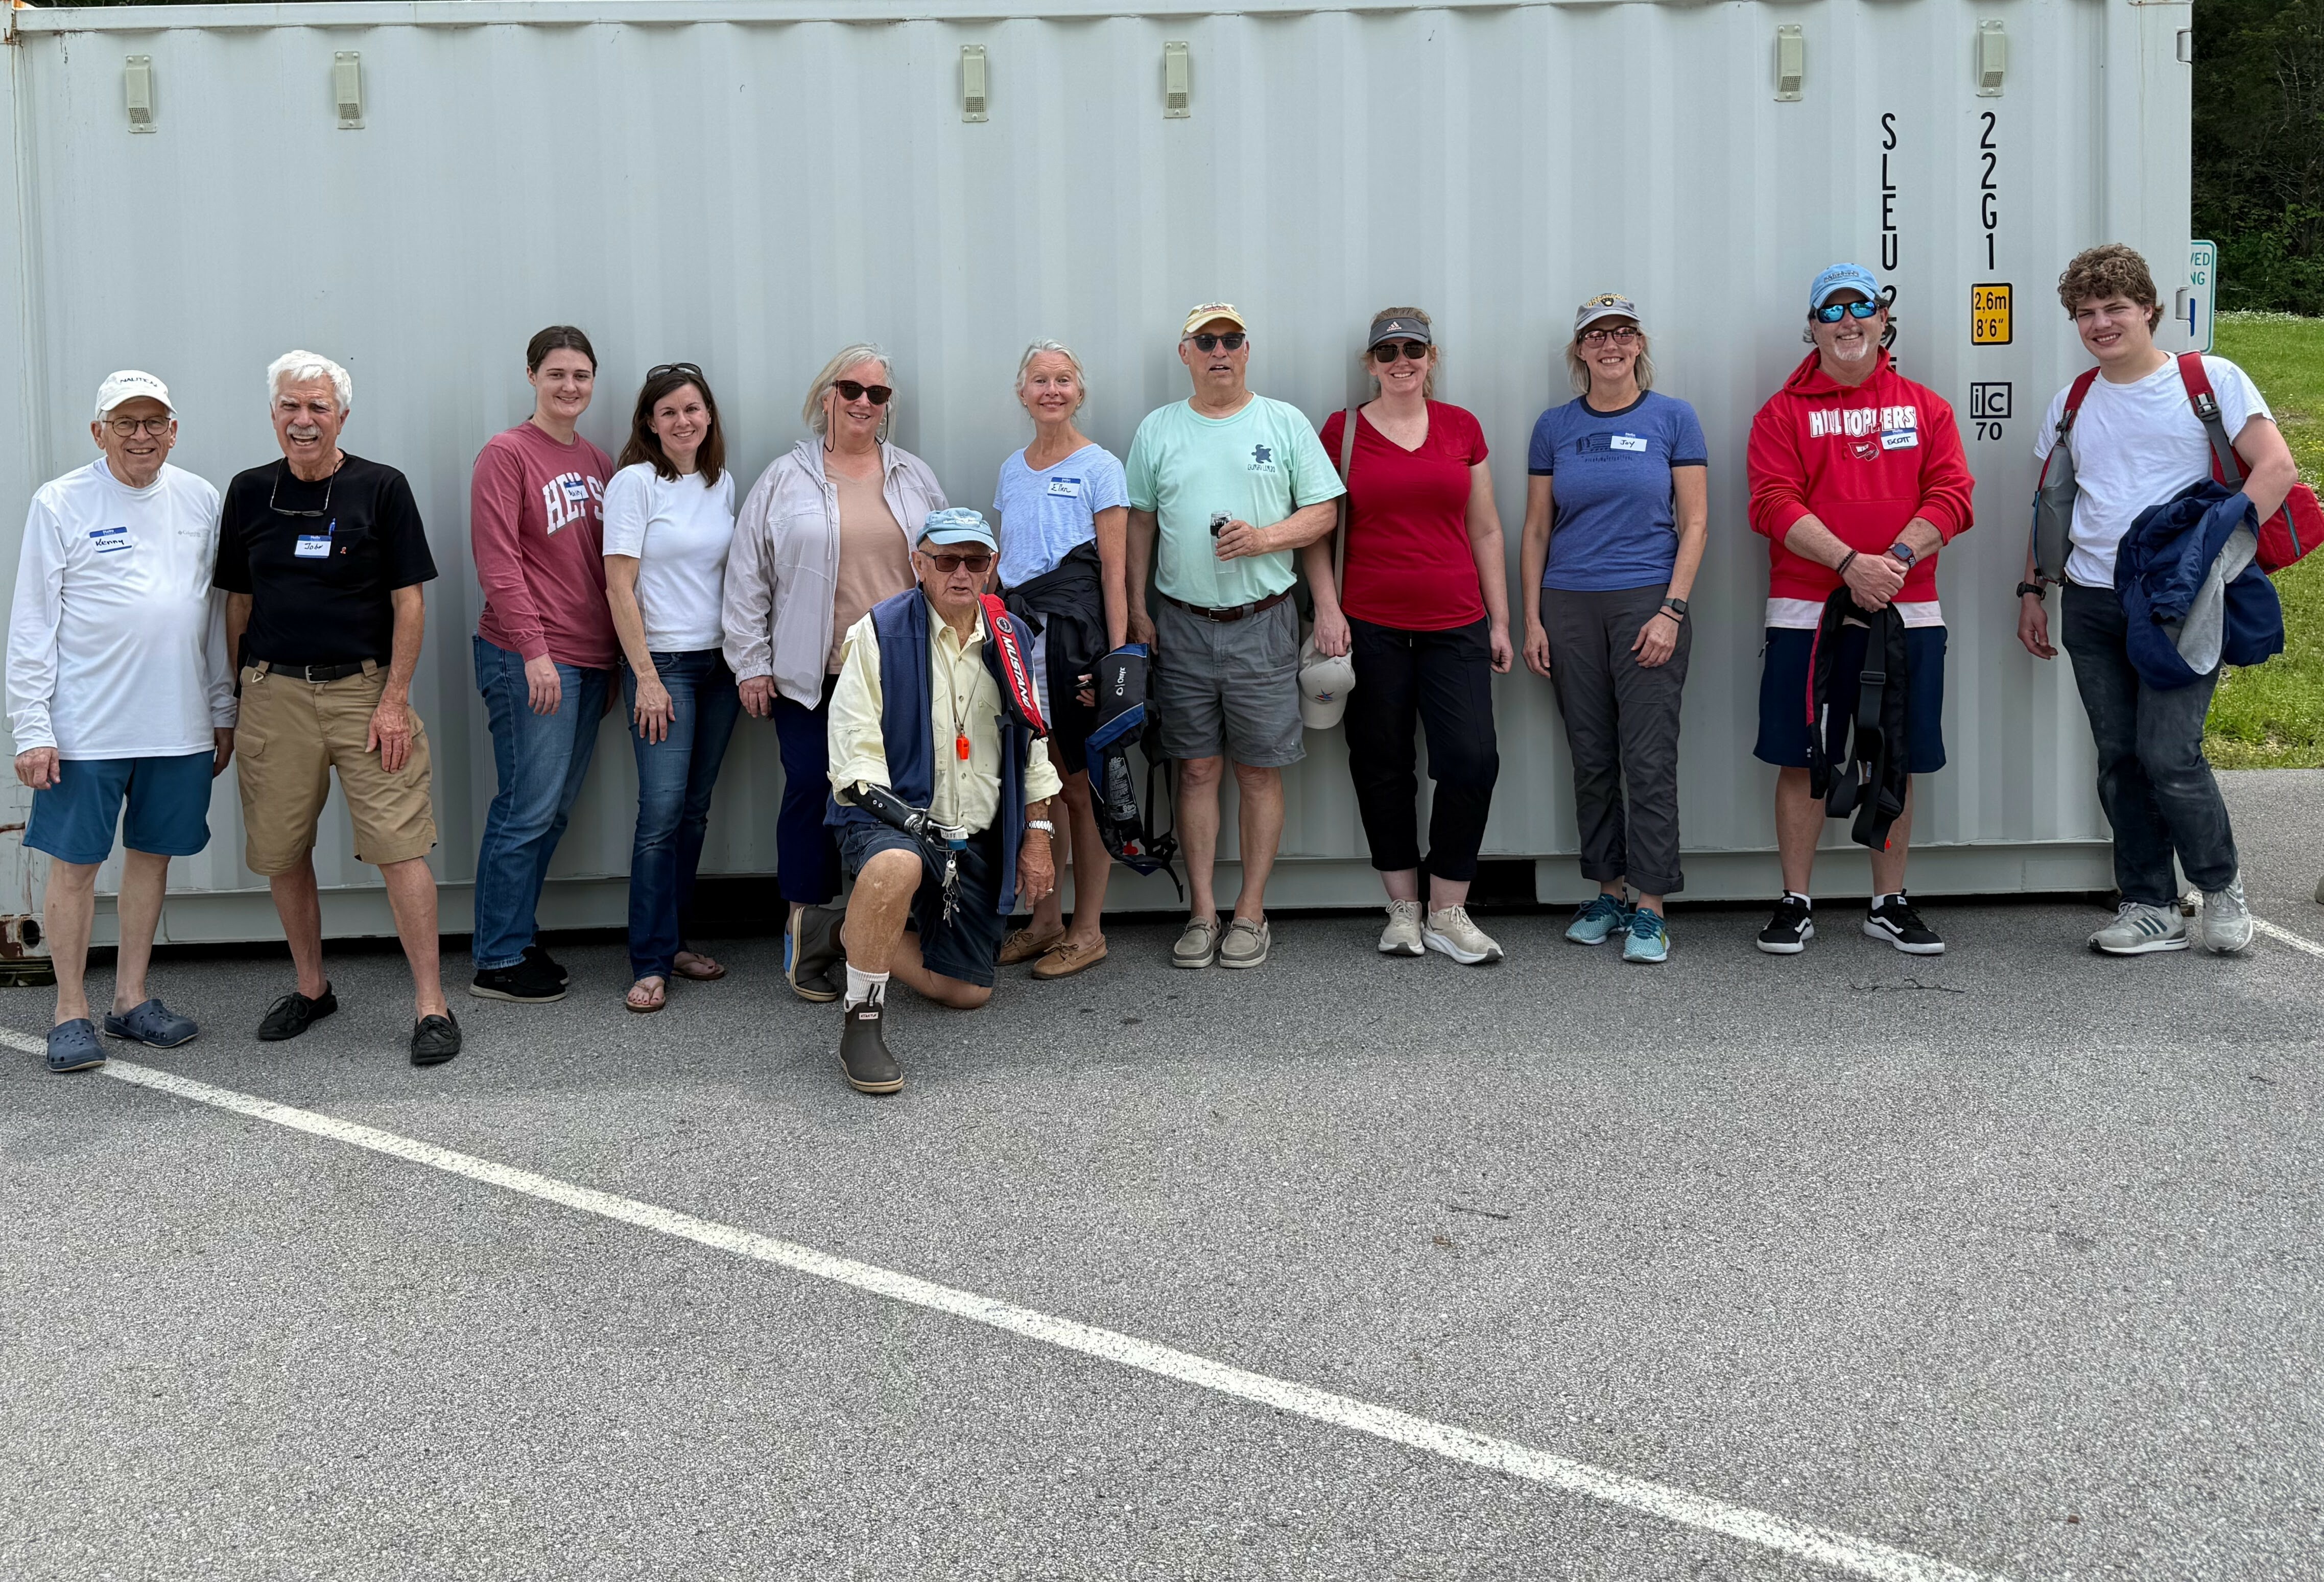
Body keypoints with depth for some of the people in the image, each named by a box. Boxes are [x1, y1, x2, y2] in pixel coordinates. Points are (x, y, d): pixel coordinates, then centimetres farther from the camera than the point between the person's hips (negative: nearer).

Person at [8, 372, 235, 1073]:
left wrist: (223, 712, 13)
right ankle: (71, 1011, 12)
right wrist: (32, 728, -9)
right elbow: (32, 626, -4)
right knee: (75, 863, 2)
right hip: (85, 726, -4)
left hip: (179, 724, 4)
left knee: (152, 855, 11)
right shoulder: (60, 504, -4)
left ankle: (131, 1000, 23)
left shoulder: (199, 501, 8)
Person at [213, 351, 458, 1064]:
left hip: (365, 690, -3)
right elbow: (239, 603, 15)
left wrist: (395, 700, -9)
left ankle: (432, 1005, -4)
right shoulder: (249, 493, 9)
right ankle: (311, 986, 26)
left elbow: (408, 601, -2)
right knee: (281, 852, 8)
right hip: (275, 694, 3)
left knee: (400, 848, -9)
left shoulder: (381, 489, 0)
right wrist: (235, 699, 11)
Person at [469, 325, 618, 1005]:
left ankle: (519, 935, 21)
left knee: (555, 809, 10)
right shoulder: (507, 454, -6)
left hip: (589, 661, 7)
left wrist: (615, 656, 14)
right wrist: (534, 650, -18)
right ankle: (498, 962, 3)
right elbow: (498, 562, -12)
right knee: (529, 808, -5)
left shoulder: (598, 463, 15)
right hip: (529, 660, -7)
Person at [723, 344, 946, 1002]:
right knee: (812, 793, -4)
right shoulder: (784, 480, 5)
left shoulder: (915, 478, 13)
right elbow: (748, 576, 4)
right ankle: (809, 942, 6)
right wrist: (750, 663, 0)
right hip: (811, 677, -2)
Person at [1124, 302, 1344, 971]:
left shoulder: (1285, 423, 4)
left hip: (1262, 621, -1)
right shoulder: (1158, 429, 10)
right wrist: (1136, 610, 6)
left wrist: (1264, 538, -14)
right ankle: (1203, 914, 10)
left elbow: (1324, 512, 3)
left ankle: (1251, 912, 9)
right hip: (1183, 626, 1)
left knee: (1259, 770, 1)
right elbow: (1141, 524, 13)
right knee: (1197, 770, 3)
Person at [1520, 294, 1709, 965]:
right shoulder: (1555, 426, 8)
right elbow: (1536, 530, 10)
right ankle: (1609, 895, 18)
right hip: (1571, 608, 3)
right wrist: (1532, 620, 3)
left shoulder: (1673, 419, 2)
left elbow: (1695, 522, -1)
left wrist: (1671, 611, -10)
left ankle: (1649, 909, -1)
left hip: (1648, 603, -3)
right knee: (1592, 758, 8)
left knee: (1649, 759, -6)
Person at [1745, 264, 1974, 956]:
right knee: (1802, 760, 1)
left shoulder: (1926, 408, 11)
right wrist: (1850, 563, -19)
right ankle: (1796, 905, 12)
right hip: (1806, 612, -2)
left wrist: (1898, 558, -16)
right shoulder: (1784, 412, 4)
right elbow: (1775, 504, -7)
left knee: (1895, 762, 7)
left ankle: (1889, 904, 19)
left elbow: (1949, 496, 1)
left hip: (1906, 610, 2)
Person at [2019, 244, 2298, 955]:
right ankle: (2150, 908, 15)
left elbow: (2277, 468, -9)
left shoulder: (2211, 380, -1)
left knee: (2168, 755, -12)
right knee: (2120, 761, 5)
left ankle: (2221, 886, 12)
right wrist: (2031, 589, 14)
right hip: (2091, 604, 5)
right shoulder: (2071, 404, 13)